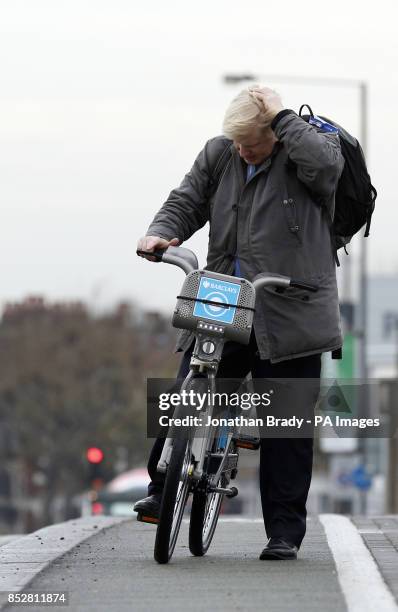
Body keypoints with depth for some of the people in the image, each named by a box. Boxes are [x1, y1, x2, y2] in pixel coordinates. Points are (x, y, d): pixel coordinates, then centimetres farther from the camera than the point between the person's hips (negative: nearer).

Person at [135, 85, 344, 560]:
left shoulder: (308, 145, -3)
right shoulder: (218, 154, 9)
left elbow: (324, 165, -25)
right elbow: (186, 201, 12)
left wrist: (281, 116, -20)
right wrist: (161, 232, -8)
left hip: (290, 316, -3)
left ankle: (284, 534, 9)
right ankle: (162, 489, 13)